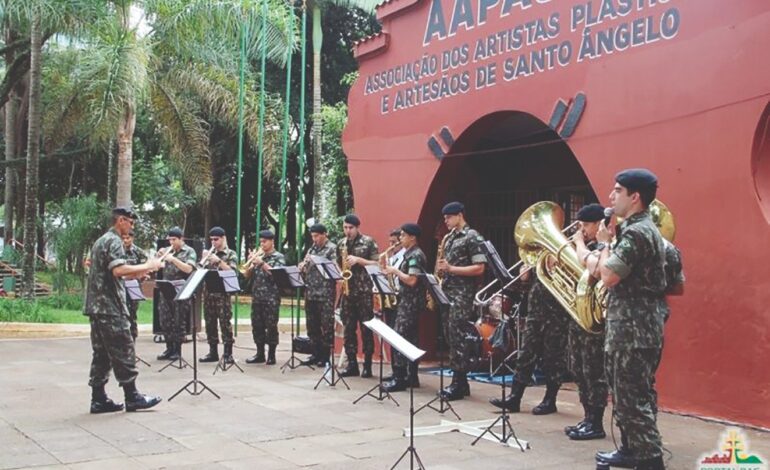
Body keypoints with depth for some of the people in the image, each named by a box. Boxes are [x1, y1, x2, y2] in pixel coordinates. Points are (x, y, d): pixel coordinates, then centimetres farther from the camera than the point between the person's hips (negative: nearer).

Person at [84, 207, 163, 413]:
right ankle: (132, 397, 0)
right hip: (110, 307, -10)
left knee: (101, 354, 8)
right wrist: (148, 266, -15)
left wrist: (138, 272, 21)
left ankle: (98, 399, 8)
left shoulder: (100, 241, 21)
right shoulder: (114, 241, -10)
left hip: (96, 306, 10)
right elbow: (119, 270, -25)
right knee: (123, 352, -4)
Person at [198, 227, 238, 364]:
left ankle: (228, 353, -2)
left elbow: (232, 271, -10)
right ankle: (213, 352, 15)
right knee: (210, 323, 7)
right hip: (209, 293, 5)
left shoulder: (231, 254, 2)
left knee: (225, 323, -6)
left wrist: (219, 261, -17)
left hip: (223, 294, -5)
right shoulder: (209, 254, 15)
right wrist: (204, 260, -4)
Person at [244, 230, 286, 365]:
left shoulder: (278, 257, 0)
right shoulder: (258, 256, 15)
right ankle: (260, 354, 16)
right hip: (257, 296, 5)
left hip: (271, 297, -5)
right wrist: (250, 262, -4)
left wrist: (261, 263, -17)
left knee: (271, 326, -2)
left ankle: (271, 355, 4)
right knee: (257, 326, 7)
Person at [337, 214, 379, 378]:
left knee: (366, 328, -2)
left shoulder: (368, 242, -3)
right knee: (349, 328, 6)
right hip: (347, 290, 5)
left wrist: (358, 260, -17)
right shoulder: (341, 244, 12)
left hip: (364, 290, -5)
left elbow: (377, 264, -7)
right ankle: (351, 363, 12)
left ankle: (367, 365, 4)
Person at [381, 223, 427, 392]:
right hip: (407, 302, 10)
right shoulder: (409, 254, 16)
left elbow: (412, 280, -23)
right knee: (409, 340, 12)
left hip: (410, 303, -10)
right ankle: (411, 377, 16)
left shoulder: (416, 255, -14)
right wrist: (395, 272, 9)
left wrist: (395, 271, -13)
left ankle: (399, 379, -11)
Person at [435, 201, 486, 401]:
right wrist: (441, 268, 4)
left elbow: (479, 268, -14)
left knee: (457, 336, -11)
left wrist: (451, 269, -18)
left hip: (462, 294, -9)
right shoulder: (449, 238, 17)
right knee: (449, 336, 8)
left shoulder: (472, 237, -7)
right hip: (447, 292, 9)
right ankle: (459, 381, 14)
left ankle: (459, 383, -7)